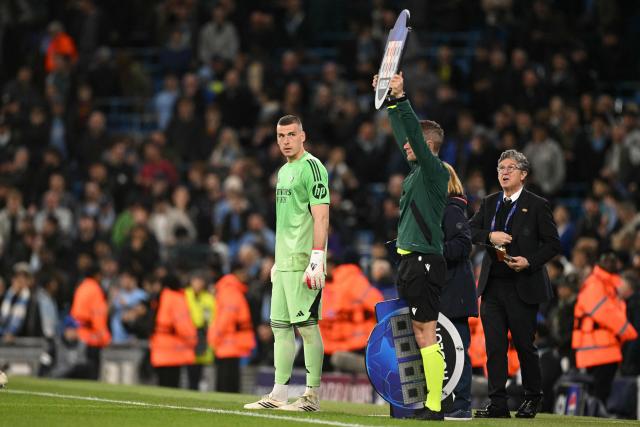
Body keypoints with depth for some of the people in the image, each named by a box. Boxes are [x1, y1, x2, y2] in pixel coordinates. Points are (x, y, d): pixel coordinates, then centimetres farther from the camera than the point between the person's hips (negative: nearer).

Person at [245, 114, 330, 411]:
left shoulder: (311, 167, -9)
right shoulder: (284, 171, 19)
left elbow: (320, 217, -16)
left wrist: (316, 260, -22)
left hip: (303, 262, -9)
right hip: (284, 262, 9)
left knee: (307, 325, -8)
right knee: (280, 326, 9)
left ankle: (312, 396, -5)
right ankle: (278, 395, 12)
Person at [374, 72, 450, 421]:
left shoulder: (434, 170, -9)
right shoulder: (417, 170, 15)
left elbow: (416, 134, -20)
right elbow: (404, 134, 26)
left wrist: (401, 98, -21)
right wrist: (390, 99, 28)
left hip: (424, 260, -10)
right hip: (410, 259, 10)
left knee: (425, 333, -10)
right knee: (419, 333, 9)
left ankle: (434, 406, -10)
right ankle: (428, 401, 11)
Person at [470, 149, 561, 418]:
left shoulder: (537, 206, -1)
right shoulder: (489, 203, 14)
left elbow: (553, 244, -3)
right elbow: (471, 230, 9)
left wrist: (529, 261, -16)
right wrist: (490, 236, -10)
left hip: (522, 286, -4)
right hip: (492, 285, 4)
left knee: (524, 345, 3)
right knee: (494, 346, -1)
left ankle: (532, 399, 20)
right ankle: (498, 404, 0)